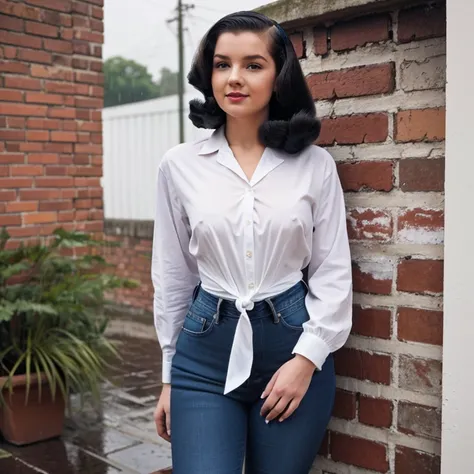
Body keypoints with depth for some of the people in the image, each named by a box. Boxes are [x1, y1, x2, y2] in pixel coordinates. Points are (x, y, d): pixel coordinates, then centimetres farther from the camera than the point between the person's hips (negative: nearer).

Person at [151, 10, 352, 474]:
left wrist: (307, 357, -9)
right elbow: (172, 275, 6)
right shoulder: (179, 165, 0)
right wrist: (170, 375, 9)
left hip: (294, 345, 0)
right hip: (206, 348, 0)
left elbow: (334, 273, 1)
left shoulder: (315, 164, -1)